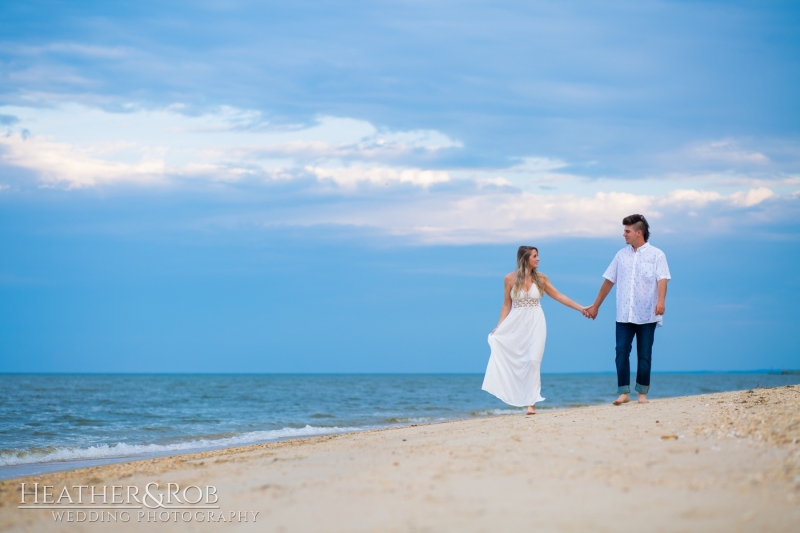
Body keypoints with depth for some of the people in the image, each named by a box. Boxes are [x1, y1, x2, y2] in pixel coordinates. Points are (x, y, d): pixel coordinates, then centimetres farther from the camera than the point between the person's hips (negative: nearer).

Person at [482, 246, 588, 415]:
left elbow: (559, 296, 8)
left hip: (535, 324, 0)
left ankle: (531, 403, -4)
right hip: (516, 325, 0)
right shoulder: (510, 279, -2)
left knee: (533, 361, -7)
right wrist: (499, 327, -4)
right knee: (514, 361, -6)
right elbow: (507, 305, 2)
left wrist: (580, 308, 5)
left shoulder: (541, 278, 2)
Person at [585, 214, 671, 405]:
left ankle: (642, 393, 12)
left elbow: (662, 280, -14)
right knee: (621, 352, -5)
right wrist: (595, 306, 17)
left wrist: (661, 301, -32)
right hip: (624, 315, 3)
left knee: (644, 355, 3)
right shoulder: (621, 255, 11)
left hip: (647, 315, -3)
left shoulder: (656, 255, -1)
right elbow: (608, 281, 16)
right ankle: (624, 392, -2)